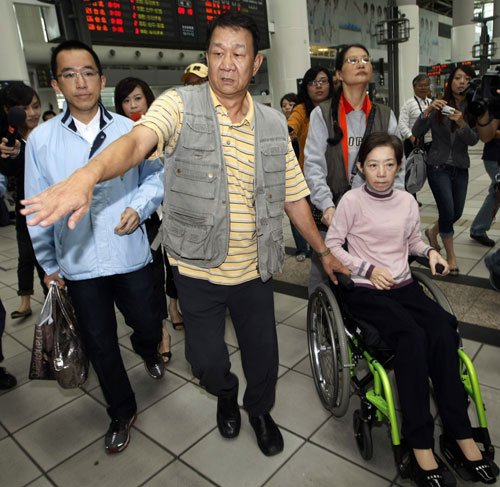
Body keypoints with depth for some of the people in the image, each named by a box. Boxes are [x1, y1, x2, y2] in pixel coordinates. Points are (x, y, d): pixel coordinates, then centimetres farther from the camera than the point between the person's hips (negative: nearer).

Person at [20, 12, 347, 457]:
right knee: (206, 359, 12)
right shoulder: (180, 106, -9)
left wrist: (324, 251, 12)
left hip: (255, 270, 3)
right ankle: (226, 396, 50)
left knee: (262, 350, 17)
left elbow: (293, 195, 8)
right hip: (198, 269, -2)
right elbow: (137, 141, -29)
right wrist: (86, 176, -50)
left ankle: (260, 410, 49)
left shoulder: (274, 124, 2)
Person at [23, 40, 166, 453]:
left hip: (130, 255, 0)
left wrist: (138, 207, -13)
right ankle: (122, 413, 37)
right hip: (78, 264, 1)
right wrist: (48, 263, 8)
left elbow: (155, 175, 6)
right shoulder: (41, 139, -3)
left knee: (148, 325, 15)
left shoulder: (130, 131, -4)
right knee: (100, 345, 13)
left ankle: (148, 351, 54)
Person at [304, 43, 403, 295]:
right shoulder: (322, 114, 2)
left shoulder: (386, 116, 11)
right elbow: (314, 165, -7)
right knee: (322, 278, 4)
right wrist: (327, 206, -19)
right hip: (331, 214, -2)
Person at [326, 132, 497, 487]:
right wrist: (368, 269, -13)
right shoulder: (352, 201, -6)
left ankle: (459, 432, -11)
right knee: (412, 336, -29)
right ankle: (420, 442, -19)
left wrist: (429, 252, 1)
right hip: (365, 290, -4)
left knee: (443, 331, -23)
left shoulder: (407, 202, 8)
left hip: (403, 285, 5)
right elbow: (332, 245, -4)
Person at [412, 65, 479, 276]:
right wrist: (427, 111, -27)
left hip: (460, 168, 4)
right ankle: (451, 256, 9)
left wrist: (461, 123, -28)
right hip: (438, 166, -4)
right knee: (448, 212, -9)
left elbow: (473, 140, -11)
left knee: (457, 213, 10)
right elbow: (416, 132, -12)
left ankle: (432, 231, 41)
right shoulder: (439, 106, -5)